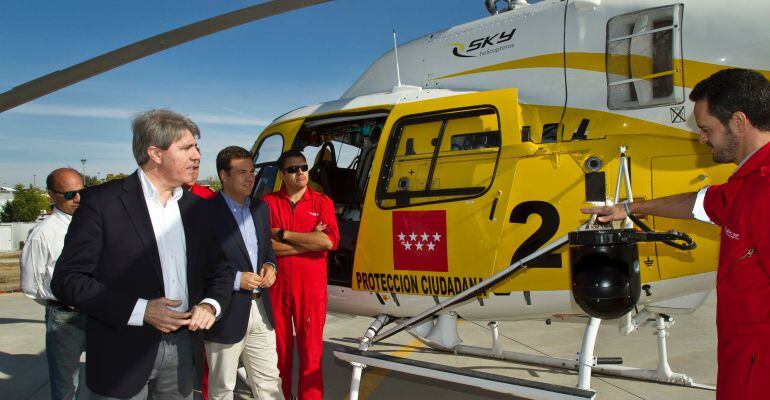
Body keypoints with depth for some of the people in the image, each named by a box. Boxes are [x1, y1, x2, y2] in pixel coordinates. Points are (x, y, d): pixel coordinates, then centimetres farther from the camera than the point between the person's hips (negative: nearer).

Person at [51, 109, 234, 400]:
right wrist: (140, 311, -19)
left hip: (181, 351, 5)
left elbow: (219, 269, 15)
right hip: (123, 356, -5)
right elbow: (67, 279, -11)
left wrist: (211, 305, -6)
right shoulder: (102, 201, -9)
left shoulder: (195, 207, 8)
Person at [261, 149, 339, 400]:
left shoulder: (322, 202, 3)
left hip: (311, 287, 0)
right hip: (276, 285, 0)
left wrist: (283, 234, -10)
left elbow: (330, 241, -12)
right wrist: (310, 241, -12)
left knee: (311, 350, 4)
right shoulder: (268, 202, 2)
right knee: (279, 347, 12)